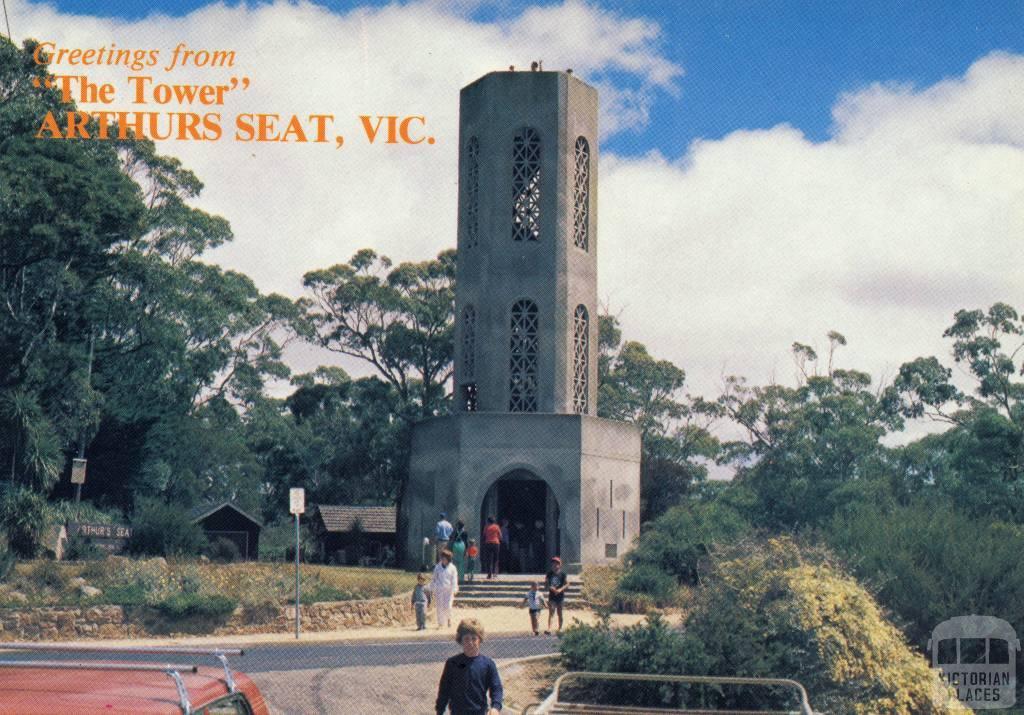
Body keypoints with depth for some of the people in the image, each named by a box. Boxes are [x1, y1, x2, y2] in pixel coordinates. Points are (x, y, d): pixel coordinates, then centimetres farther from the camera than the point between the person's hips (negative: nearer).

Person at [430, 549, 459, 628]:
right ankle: (441, 623, 9)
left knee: (447, 606, -11)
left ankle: (449, 618, 16)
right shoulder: (437, 567, 7)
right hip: (438, 590, 2)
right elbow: (434, 579, 13)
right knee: (440, 607, 0)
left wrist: (454, 591, -7)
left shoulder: (452, 568, 3)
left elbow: (454, 580, 1)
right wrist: (431, 589, 11)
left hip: (448, 590, -2)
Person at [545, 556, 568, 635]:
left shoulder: (562, 575, -1)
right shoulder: (549, 574, 4)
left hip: (560, 596, 0)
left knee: (560, 613, 8)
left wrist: (560, 589, -17)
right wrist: (550, 587, -16)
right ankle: (549, 629, -20)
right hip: (552, 596, 0)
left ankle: (560, 629, 17)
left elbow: (567, 584, -2)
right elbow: (545, 584, 4)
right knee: (551, 613, -10)